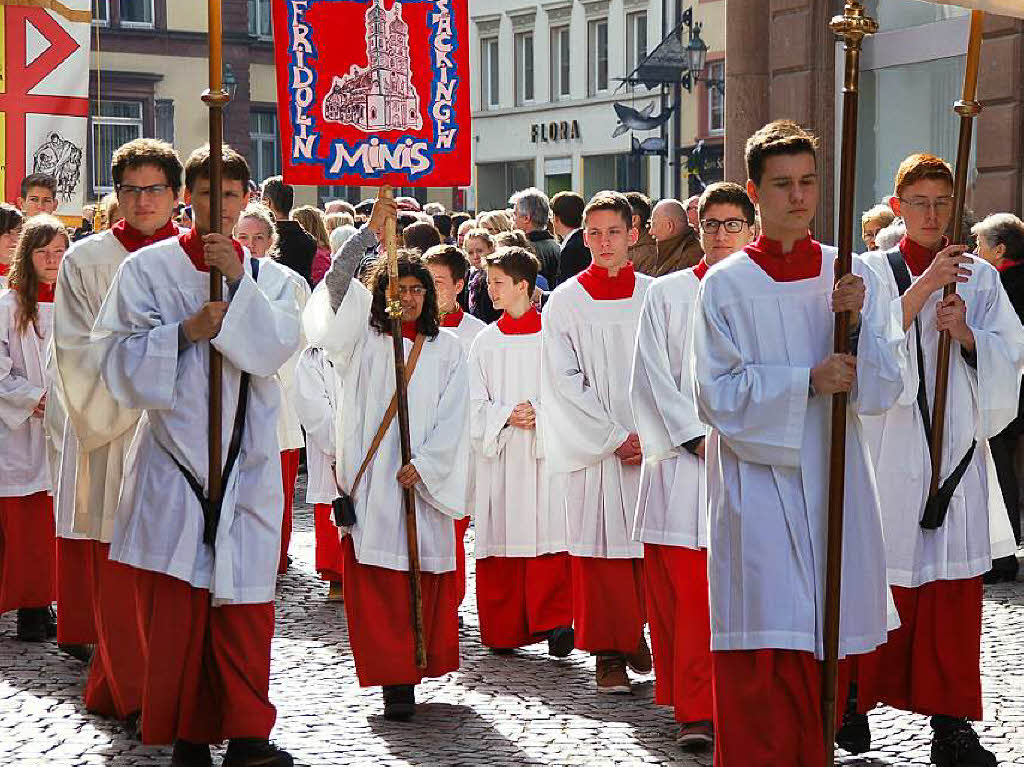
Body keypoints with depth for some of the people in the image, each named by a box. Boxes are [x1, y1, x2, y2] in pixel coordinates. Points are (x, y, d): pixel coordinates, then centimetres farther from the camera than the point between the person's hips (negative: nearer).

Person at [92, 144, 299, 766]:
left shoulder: (269, 276, 10)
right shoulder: (147, 269, 4)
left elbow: (279, 347, -6)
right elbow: (121, 358, -1)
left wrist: (239, 281, -15)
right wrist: (183, 332, -14)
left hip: (247, 460, 1)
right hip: (174, 455, -1)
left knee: (245, 601, -2)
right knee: (175, 601, -2)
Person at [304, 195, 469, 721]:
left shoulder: (447, 348, 10)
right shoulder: (365, 338, 8)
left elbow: (454, 415, 4)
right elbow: (338, 282, -7)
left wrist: (424, 464, -8)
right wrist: (371, 232, -17)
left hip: (424, 476, 1)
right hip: (370, 476, -1)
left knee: (425, 576, 3)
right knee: (378, 580, -7)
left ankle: (414, 669, 15)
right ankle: (395, 681, -7)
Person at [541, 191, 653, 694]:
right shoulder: (566, 301, 0)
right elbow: (562, 382, -4)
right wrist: (615, 437, -10)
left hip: (651, 444, 2)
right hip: (593, 447, -2)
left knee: (647, 546, 4)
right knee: (601, 549, -2)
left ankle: (635, 634, 22)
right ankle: (609, 653, 5)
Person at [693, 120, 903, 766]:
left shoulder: (854, 278, 7)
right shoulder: (726, 285, -1)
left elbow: (886, 388, 2)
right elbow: (718, 396, -7)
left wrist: (857, 320, -14)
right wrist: (807, 382, -16)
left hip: (835, 481, 3)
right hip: (758, 486, -3)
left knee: (821, 645, 7)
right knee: (761, 660, -8)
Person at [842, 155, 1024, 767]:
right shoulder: (874, 271, 3)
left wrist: (966, 332, -14)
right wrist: (923, 286, -21)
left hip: (957, 450, 3)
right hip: (890, 448, -2)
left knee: (955, 590, 2)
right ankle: (855, 699, 16)